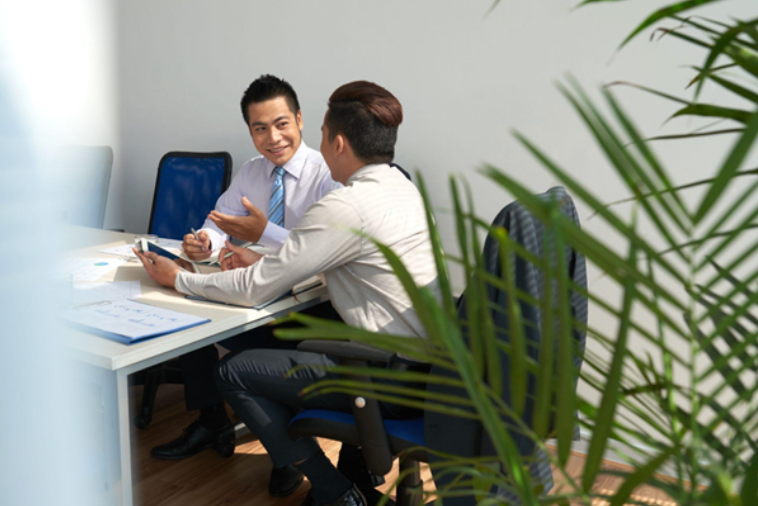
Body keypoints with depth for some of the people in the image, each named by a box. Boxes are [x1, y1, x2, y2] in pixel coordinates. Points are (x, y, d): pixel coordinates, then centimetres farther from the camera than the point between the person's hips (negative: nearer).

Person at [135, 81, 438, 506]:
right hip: (430, 361, 9)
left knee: (234, 372, 0)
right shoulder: (403, 187, 7)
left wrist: (178, 278, 0)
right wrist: (265, 259, 13)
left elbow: (254, 289, -15)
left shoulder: (346, 207, -21)